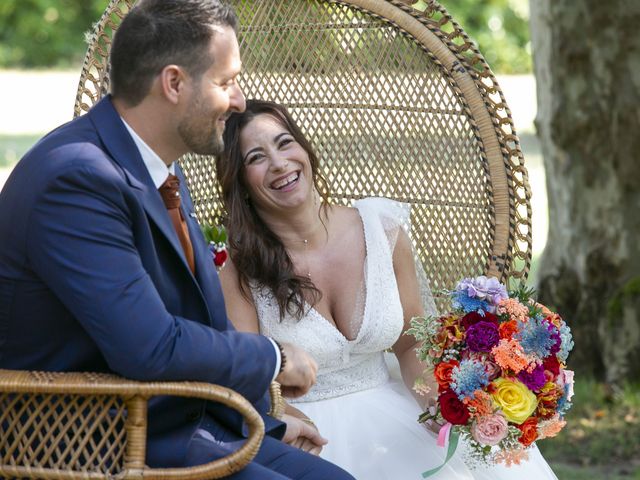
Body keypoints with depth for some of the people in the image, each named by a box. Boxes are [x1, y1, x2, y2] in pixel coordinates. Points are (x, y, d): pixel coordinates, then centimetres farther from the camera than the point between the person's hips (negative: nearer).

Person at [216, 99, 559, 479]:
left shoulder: (382, 230, 4)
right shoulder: (237, 273, -7)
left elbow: (412, 345, 11)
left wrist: (438, 400, -9)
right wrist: (285, 420, -31)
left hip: (387, 415, 4)